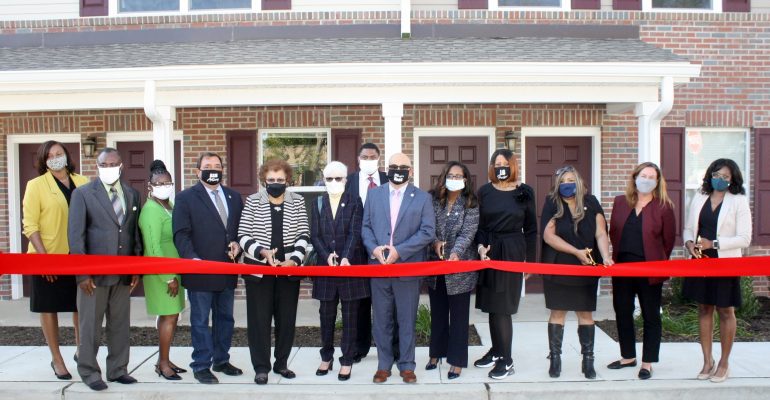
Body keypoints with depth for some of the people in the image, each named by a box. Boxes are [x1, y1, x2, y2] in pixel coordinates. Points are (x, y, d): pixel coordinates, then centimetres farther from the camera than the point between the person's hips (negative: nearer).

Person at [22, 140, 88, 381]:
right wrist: (43, 256, -15)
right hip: (48, 258, -2)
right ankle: (56, 359, 22)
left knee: (81, 306, 11)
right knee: (49, 307, 8)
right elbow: (30, 225, -7)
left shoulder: (82, 183, 4)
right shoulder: (36, 185, -3)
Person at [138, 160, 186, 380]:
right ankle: (163, 364, 10)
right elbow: (154, 248, -20)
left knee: (169, 316, 13)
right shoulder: (151, 210, -16)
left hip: (173, 270, 8)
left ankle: (163, 361, 24)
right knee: (169, 316, -2)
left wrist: (175, 274, 10)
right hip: (161, 273, -8)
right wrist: (169, 277, -19)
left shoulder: (169, 206, 10)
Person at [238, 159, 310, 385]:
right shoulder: (253, 201, 1)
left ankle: (281, 363, 23)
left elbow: (304, 235, 2)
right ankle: (261, 367, 13)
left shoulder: (298, 202, 4)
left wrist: (294, 259, -13)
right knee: (259, 319, 2)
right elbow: (243, 235, -3)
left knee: (287, 318, 8)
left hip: (289, 269, 2)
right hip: (258, 269, -1)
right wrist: (263, 252, -17)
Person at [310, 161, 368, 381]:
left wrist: (346, 258, -24)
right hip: (325, 266, 3)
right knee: (326, 314, 10)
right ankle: (326, 357, 25)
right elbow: (315, 235, 2)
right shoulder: (318, 203, 7)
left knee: (350, 315, 4)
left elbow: (355, 233, -10)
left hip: (350, 264, -2)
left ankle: (347, 360, 13)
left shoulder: (354, 201, -1)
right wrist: (327, 255, -14)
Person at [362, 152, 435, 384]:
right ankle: (384, 365, 22)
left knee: (407, 320, 7)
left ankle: (407, 366, 20)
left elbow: (428, 232, -6)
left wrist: (399, 251, -15)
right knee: (381, 319, 10)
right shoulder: (374, 194, 9)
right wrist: (374, 248, -12)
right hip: (378, 265, 2)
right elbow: (366, 226, 8)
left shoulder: (422, 198, 1)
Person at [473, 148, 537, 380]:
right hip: (489, 251, 3)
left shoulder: (524, 192, 1)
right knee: (492, 304, 8)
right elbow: (478, 224, 6)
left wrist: (530, 259, 2)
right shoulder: (484, 191, 5)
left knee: (503, 306, -3)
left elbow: (530, 228, 4)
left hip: (512, 252, -3)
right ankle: (497, 350, 24)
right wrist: (481, 246, -11)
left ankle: (506, 360, 6)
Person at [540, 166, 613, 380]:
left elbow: (601, 233, -5)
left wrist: (605, 256, -22)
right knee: (558, 312, 4)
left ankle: (588, 360, 17)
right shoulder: (552, 204, -3)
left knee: (585, 313, 7)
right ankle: (555, 359, 14)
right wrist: (577, 252, -17)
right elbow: (548, 235, -11)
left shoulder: (591, 203, 1)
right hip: (557, 268, -1)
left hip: (587, 269, 1)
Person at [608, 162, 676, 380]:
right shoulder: (620, 202, 7)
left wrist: (658, 263, 2)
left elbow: (668, 240, -1)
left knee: (651, 316, 6)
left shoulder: (664, 206, -4)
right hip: (622, 267, 4)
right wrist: (618, 258, 7)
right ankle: (628, 356, 28)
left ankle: (647, 363, 16)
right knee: (622, 312, 12)